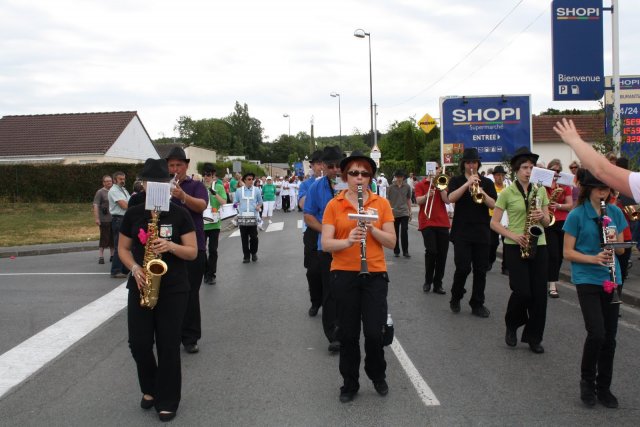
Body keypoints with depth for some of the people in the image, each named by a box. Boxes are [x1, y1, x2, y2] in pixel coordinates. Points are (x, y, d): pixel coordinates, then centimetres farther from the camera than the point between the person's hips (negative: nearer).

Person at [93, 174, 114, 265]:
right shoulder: (100, 192, -5)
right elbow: (95, 206, -11)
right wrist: (96, 218, -18)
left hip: (114, 219, 5)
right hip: (104, 220, -5)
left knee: (113, 238, 11)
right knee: (104, 238, -4)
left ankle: (112, 255, 22)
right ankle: (101, 257, 1)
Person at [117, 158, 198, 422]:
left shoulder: (179, 215, -4)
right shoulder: (132, 214, 3)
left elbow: (193, 252, -3)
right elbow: (123, 248, 9)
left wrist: (170, 245, -21)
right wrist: (135, 267, -10)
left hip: (173, 289, -2)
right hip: (141, 286, 2)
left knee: (168, 346, 0)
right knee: (138, 343, 2)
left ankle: (168, 401, 15)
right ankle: (149, 389, 29)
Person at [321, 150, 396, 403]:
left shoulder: (381, 203, 3)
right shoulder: (334, 205, 0)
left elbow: (392, 242, 0)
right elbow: (325, 244, -5)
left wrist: (372, 228, -17)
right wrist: (347, 241, -24)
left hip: (375, 275, 0)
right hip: (343, 275, 0)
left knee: (374, 332, -1)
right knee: (348, 333, 7)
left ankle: (378, 375, 27)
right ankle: (349, 383, 25)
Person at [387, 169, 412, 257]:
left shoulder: (407, 187, 4)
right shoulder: (391, 187, -1)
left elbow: (408, 199, 13)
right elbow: (388, 200, 2)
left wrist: (410, 211, 13)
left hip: (404, 213, 0)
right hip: (394, 213, 0)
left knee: (404, 232, -7)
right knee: (395, 233, 7)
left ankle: (405, 251, 0)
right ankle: (396, 251, 17)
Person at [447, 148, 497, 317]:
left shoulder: (487, 182, 10)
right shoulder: (456, 181, 5)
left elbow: (494, 205, -2)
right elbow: (451, 198, -14)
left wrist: (481, 192, -18)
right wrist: (467, 184, -21)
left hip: (481, 232, 2)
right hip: (461, 231, -2)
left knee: (480, 269, 3)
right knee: (463, 268, -8)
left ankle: (477, 304, 14)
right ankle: (455, 298, 15)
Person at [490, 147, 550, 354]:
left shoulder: (540, 191, 9)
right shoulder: (507, 193, -1)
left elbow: (547, 221, 13)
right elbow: (494, 223, -1)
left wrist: (542, 217, -10)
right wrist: (512, 235, -15)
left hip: (538, 246, 4)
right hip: (515, 247, -4)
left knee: (539, 293, 1)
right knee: (522, 292, -10)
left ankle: (533, 337, 14)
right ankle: (512, 326, 19)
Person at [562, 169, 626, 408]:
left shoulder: (615, 212, 6)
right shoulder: (576, 215, -7)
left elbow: (621, 249, 11)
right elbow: (568, 252, -6)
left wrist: (614, 242, -11)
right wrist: (593, 258, -21)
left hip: (611, 280, 4)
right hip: (587, 280, -4)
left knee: (609, 337, 7)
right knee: (597, 333, -13)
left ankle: (604, 387, 23)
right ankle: (587, 381, 11)